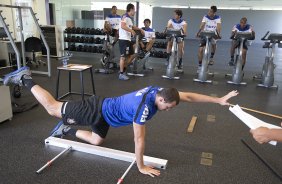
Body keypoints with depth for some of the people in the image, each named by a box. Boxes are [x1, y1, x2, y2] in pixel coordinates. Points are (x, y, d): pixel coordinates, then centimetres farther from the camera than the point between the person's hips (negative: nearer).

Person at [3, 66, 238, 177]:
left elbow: (189, 96, -5)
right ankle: (24, 78, 25)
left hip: (103, 109, 8)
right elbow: (139, 139, -29)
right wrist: (141, 167, -16)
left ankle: (66, 129, 38)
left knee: (96, 141, 25)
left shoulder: (158, 91, -11)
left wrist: (219, 100, -4)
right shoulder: (144, 107, -35)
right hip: (97, 111, -8)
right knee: (53, 108, 11)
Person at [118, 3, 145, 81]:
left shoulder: (130, 18, 19)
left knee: (132, 55, 13)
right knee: (123, 56, -7)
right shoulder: (125, 16, -10)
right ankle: (121, 74, -1)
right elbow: (122, 26, -27)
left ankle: (123, 69, 22)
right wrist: (131, 31, -25)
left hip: (128, 39, 10)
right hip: (123, 40, -10)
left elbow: (132, 26, 37)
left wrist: (140, 29, 33)